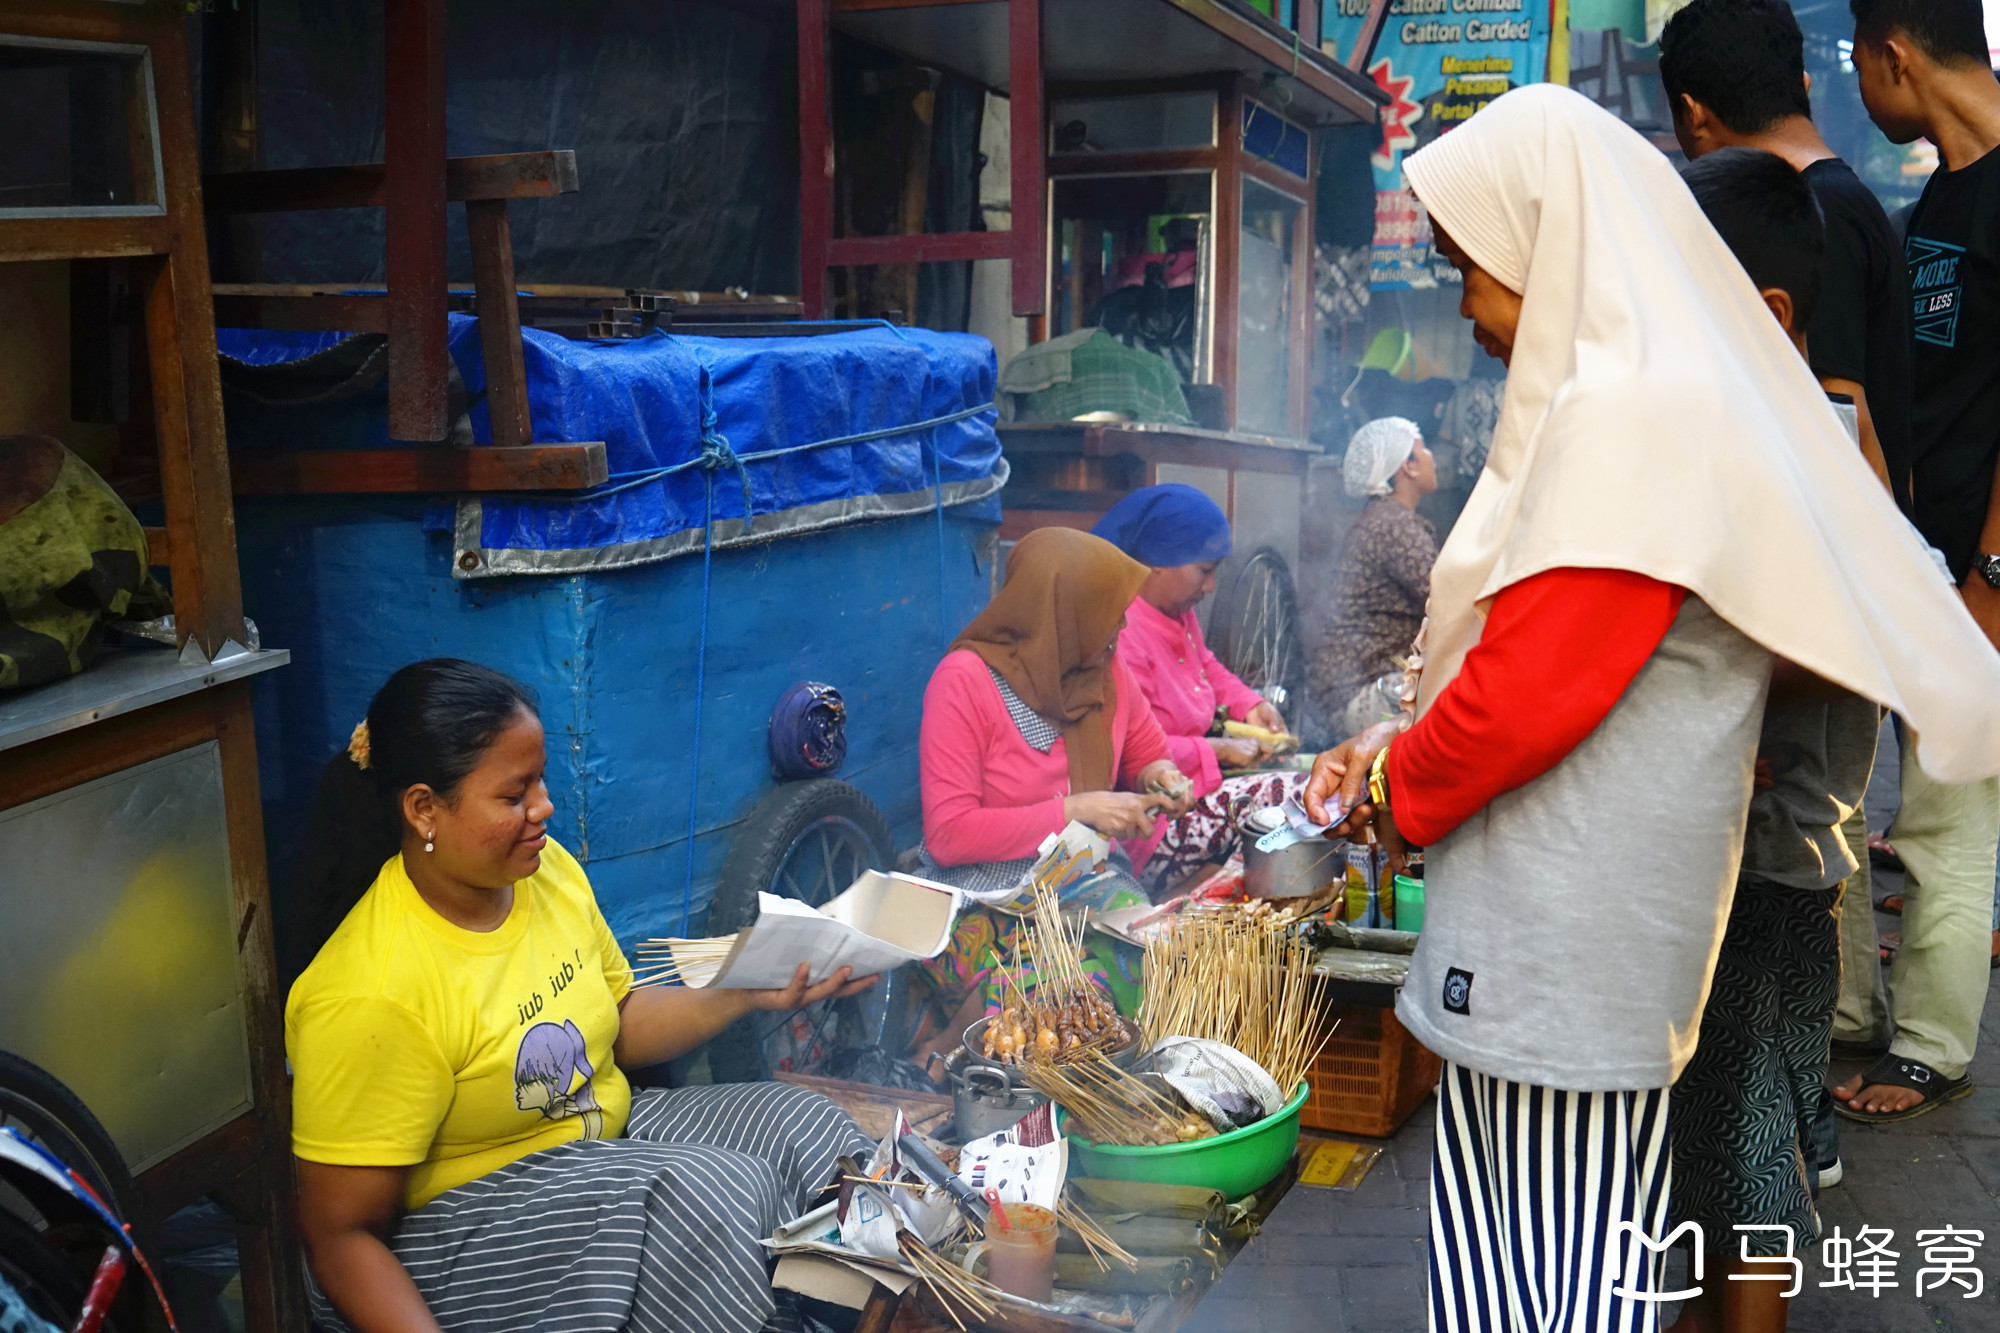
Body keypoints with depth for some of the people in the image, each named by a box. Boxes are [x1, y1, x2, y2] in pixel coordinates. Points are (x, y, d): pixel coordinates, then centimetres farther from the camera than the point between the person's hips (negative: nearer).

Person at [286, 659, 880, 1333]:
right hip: (463, 1221, -8)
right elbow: (341, 1236, -21)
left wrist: (744, 994, -6)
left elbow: (623, 1019, 10)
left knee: (801, 1123, -4)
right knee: (719, 1190, -24)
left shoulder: (547, 868, -5)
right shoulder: (374, 996, -27)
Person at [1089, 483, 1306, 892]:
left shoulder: (1178, 613, 12)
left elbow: (1208, 669, 31)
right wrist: (1218, 749, -18)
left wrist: (1249, 704, 11)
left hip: (1191, 786, 11)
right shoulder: (1119, 634, -22)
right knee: (1300, 797, -19)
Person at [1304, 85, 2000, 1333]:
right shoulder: (1619, 397, 14)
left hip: (1571, 920, -10)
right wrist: (1398, 749, 14)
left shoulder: (1628, 414, -18)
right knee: (1492, 1230, 18)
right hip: (1543, 904, 10)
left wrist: (1398, 791, -4)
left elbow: (1536, 688, -21)